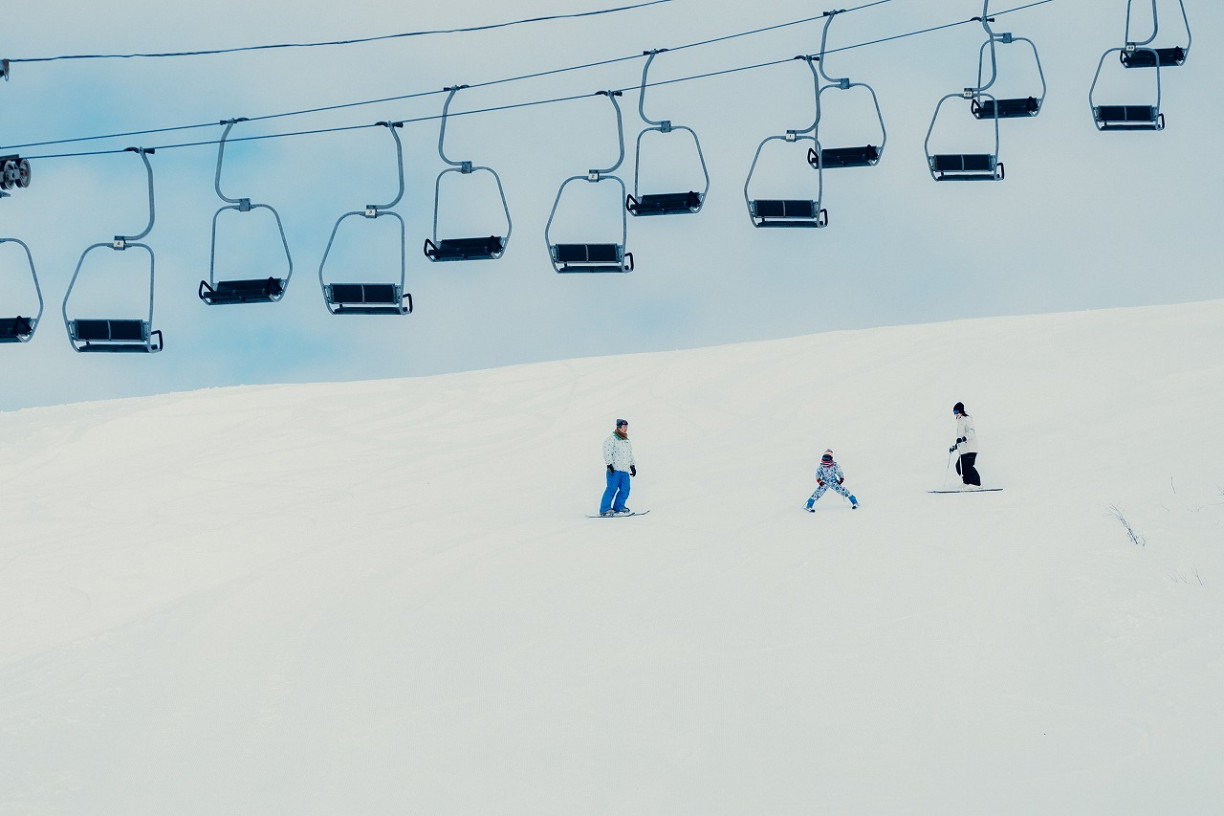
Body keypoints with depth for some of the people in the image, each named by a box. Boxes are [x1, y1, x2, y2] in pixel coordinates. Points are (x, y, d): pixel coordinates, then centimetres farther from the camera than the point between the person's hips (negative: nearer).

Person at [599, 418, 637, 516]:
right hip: (614, 469, -7)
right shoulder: (611, 439, -2)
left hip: (625, 470, 7)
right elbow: (607, 452, -10)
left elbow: (630, 455, 32)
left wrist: (633, 466, 26)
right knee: (612, 488, -12)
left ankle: (618, 507, 9)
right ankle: (604, 509, -10)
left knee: (625, 489, -1)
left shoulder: (627, 441, 22)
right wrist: (609, 464, -17)